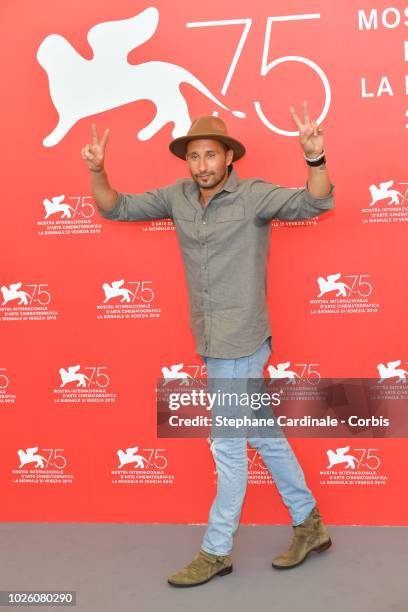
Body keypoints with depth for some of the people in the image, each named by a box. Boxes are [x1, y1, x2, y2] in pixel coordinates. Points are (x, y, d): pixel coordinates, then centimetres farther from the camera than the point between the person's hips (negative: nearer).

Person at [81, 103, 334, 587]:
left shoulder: (254, 195, -11)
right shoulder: (178, 196, 6)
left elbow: (315, 203, -21)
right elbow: (117, 208, 10)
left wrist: (314, 159, -38)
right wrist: (96, 172, -7)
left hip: (238, 342, -7)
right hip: (214, 342, 7)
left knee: (229, 446, 3)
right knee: (263, 436, 16)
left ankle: (216, 551, 20)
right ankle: (309, 525, 32)